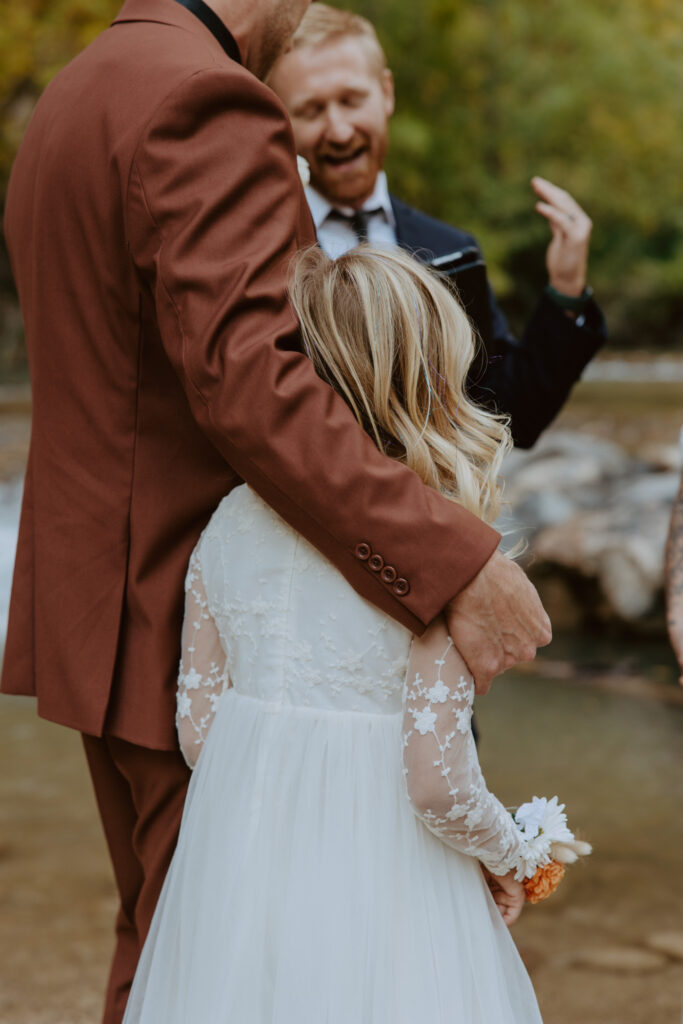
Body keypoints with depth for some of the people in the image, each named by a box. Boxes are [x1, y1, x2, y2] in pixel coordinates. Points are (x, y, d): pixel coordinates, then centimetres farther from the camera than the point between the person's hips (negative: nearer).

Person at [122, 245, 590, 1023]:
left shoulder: (229, 522, 0)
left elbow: (197, 728, 4)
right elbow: (437, 781, -16)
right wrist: (510, 856, 3)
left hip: (236, 867, 5)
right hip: (373, 879, -5)